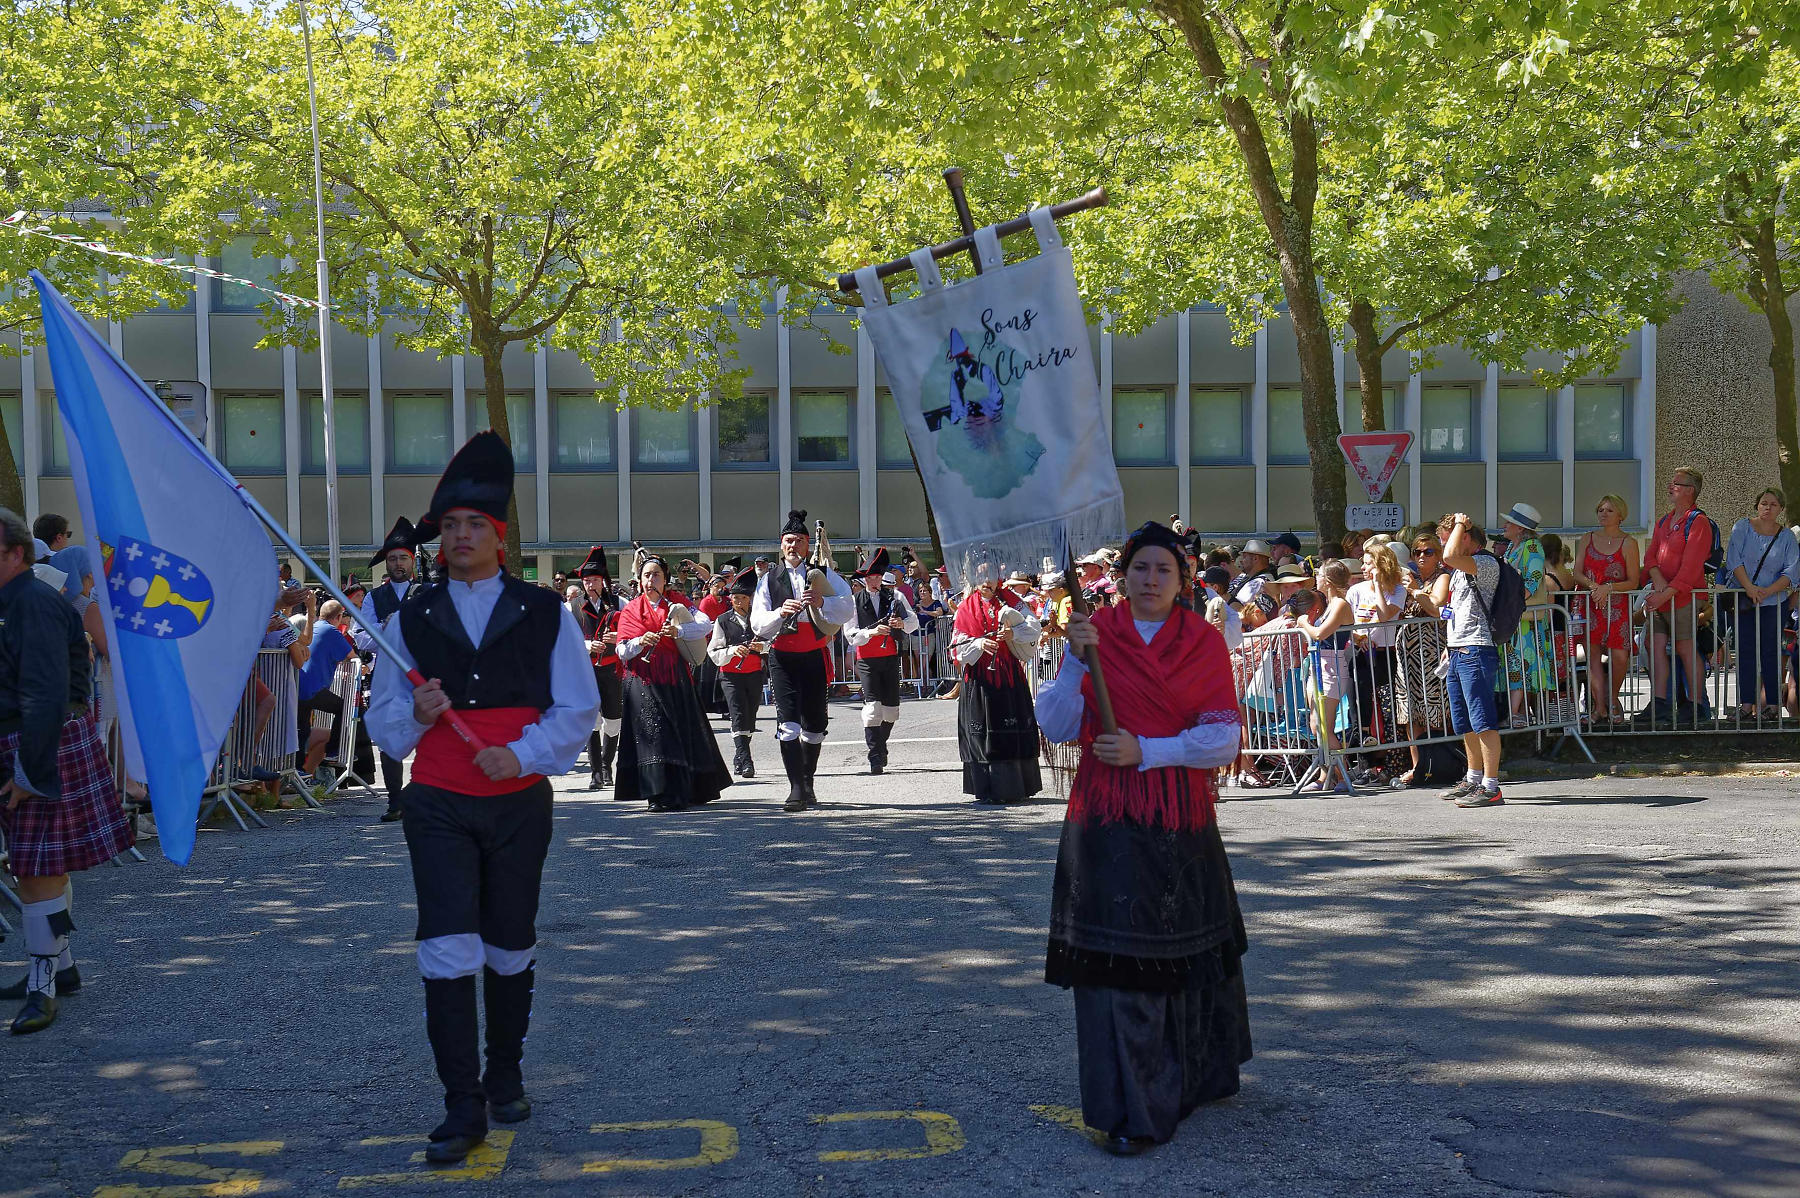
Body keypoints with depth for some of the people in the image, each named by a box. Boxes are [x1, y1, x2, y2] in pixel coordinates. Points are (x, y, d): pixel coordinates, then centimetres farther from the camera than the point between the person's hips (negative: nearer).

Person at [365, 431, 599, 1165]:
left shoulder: (545, 614, 2)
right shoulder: (408, 620, 5)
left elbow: (578, 708, -1)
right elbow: (383, 725, 7)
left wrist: (522, 753, -16)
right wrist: (417, 712, -15)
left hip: (520, 804, 0)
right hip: (438, 807, 0)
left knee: (511, 950, 12)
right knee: (447, 951, -10)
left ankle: (505, 1077, 32)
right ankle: (463, 1108, -3)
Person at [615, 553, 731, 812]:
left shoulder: (677, 604, 9)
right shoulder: (631, 610, 8)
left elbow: (706, 625, -7)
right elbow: (622, 652, 0)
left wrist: (678, 631, -23)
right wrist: (641, 641, -20)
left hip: (675, 679, 1)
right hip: (643, 681, -1)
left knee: (683, 730, 2)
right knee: (653, 733, -9)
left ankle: (687, 792, 12)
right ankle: (660, 796, -7)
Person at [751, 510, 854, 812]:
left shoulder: (824, 574, 8)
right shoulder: (769, 580, 8)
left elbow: (847, 606, -5)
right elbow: (757, 623, 0)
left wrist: (822, 601, -23)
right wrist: (781, 612, -19)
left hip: (815, 655, 1)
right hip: (782, 657, -1)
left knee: (814, 724, 10)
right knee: (788, 724, -13)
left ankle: (808, 784, 27)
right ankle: (796, 790, -16)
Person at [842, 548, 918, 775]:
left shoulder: (894, 596, 6)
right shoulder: (855, 601, 0)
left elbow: (914, 621, 5)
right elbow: (850, 634, -6)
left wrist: (902, 624, -17)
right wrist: (872, 632, -22)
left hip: (891, 657, 3)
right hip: (867, 660, -3)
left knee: (891, 706, 8)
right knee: (872, 705, -14)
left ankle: (881, 745, 31)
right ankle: (875, 757, -14)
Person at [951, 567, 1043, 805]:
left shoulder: (1009, 601, 8)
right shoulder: (966, 608, 7)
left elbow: (1032, 627, -5)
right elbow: (959, 644, 1)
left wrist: (1013, 633, -23)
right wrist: (979, 644, -18)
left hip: (1009, 674, 1)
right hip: (979, 676, 0)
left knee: (1014, 731, -1)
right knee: (983, 731, -2)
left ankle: (1016, 787, 7)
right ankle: (987, 789, 4)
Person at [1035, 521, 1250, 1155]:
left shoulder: (1205, 643, 2)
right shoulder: (1095, 632, 1)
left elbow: (1223, 738, -6)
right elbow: (1057, 728, -7)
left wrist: (1146, 752, -16)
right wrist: (1075, 659, -19)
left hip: (1182, 822, 1)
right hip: (1108, 821, -1)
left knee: (1191, 951, 16)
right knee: (1117, 957, -5)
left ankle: (1201, 1072, 40)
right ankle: (1132, 1113, 3)